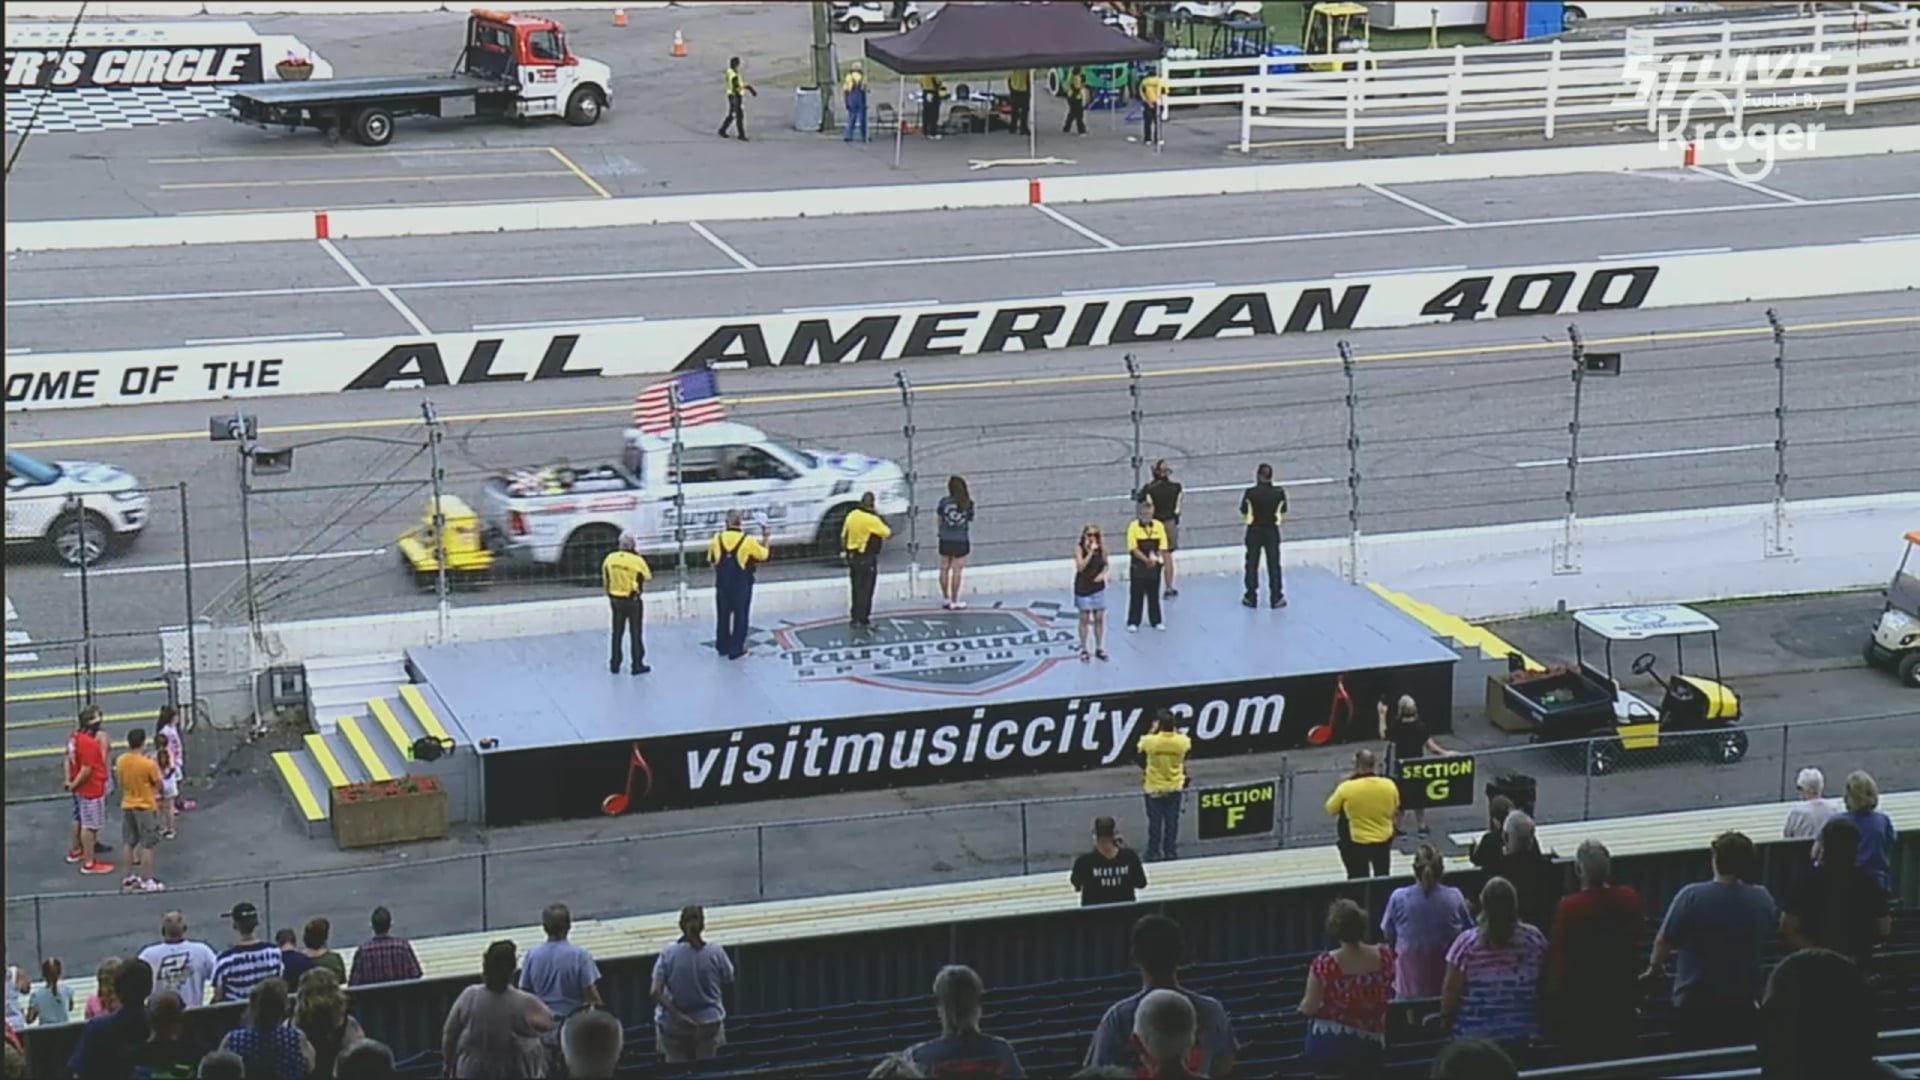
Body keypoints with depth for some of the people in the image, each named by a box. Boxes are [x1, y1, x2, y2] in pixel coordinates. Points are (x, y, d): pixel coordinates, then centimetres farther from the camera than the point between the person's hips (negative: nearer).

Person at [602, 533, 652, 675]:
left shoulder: (610, 558, -5)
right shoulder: (637, 561, -18)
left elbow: (605, 579, 4)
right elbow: (648, 577, -4)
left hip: (615, 599, 4)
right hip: (632, 600, -4)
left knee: (617, 632, 14)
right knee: (635, 633, 5)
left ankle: (614, 664, 20)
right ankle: (637, 665, 8)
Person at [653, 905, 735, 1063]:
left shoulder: (668, 954, -11)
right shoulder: (715, 952, -10)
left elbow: (656, 993, -17)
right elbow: (728, 981, 5)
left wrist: (678, 1014, -16)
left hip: (675, 1026, -1)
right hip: (709, 1022, 1)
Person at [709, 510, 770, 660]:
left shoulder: (717, 539, -5)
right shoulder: (747, 541, -15)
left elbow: (712, 560, 4)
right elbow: (763, 555, -2)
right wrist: (765, 539, 12)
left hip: (722, 583, 3)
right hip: (741, 584, -3)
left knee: (723, 615, 17)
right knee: (740, 617, 7)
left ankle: (722, 646, 26)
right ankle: (735, 649, 6)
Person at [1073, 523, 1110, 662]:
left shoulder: (1101, 547, -4)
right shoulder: (1079, 548, -14)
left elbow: (1105, 564, 9)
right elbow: (1080, 566, -23)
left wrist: (1103, 574, -11)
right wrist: (1091, 552, -30)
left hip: (1098, 587, 3)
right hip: (1083, 587, -3)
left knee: (1099, 618, 6)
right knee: (1084, 619, 3)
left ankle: (1099, 648, 19)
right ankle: (1083, 650, 12)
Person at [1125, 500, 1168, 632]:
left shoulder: (1158, 526, -2)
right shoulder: (1133, 527, -10)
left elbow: (1162, 547, -1)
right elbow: (1133, 549, -12)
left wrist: (1154, 558, -18)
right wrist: (1146, 560, -22)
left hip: (1154, 566, 3)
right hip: (1138, 566, -3)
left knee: (1154, 594, 11)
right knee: (1136, 595, 3)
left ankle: (1156, 621, 20)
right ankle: (1133, 622, 10)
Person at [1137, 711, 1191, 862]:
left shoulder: (1150, 741, -23)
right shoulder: (1182, 741, -17)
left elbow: (1141, 748, 1)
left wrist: (1153, 730, 4)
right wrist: (1175, 730, 7)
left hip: (1154, 788, -1)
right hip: (1175, 787, 1)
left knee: (1155, 823, 9)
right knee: (1172, 822, 13)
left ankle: (1154, 853, 15)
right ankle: (1171, 852, 19)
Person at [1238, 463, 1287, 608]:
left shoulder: (1250, 493, -14)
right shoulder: (1279, 492, -9)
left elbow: (1243, 515, -7)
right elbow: (1283, 514, -1)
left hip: (1254, 531, -1)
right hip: (1272, 531, 1)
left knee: (1252, 565, 11)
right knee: (1274, 565, 9)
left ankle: (1251, 597, 15)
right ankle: (1276, 598, 10)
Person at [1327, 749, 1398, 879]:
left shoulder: (1347, 788, -21)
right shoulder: (1389, 785, -10)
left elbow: (1331, 810, -5)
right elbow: (1395, 810, 8)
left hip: (1357, 843, -3)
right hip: (1384, 840, 3)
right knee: (1382, 879, 21)